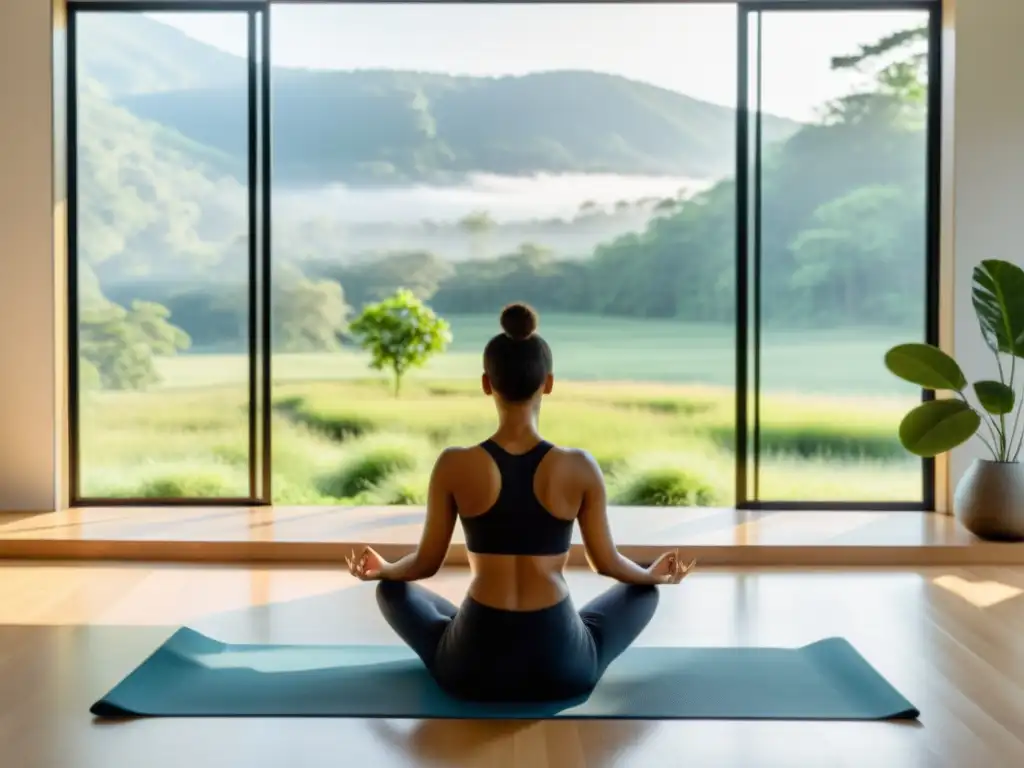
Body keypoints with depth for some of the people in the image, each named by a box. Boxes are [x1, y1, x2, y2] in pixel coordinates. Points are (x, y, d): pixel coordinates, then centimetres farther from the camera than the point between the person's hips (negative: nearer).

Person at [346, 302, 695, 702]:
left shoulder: (454, 466, -10)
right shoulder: (579, 467, -9)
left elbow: (426, 563, 3)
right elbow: (607, 562, 4)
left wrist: (381, 569, 26)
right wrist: (654, 575, 27)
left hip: (473, 667, 0)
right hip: (561, 667, 1)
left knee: (392, 589, 28)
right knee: (642, 591, 28)